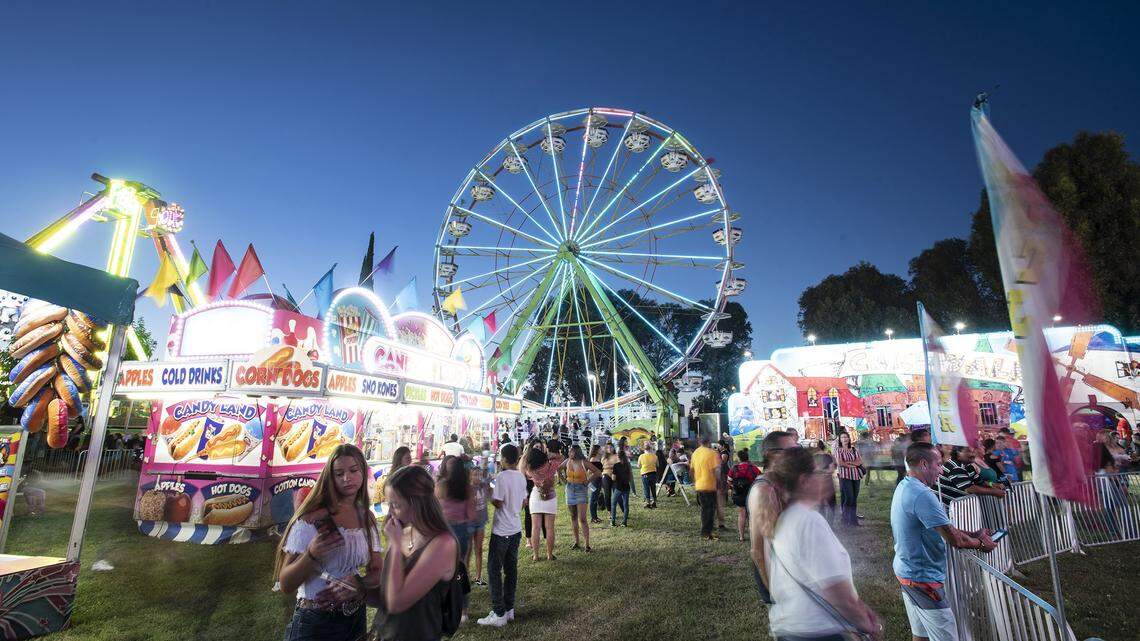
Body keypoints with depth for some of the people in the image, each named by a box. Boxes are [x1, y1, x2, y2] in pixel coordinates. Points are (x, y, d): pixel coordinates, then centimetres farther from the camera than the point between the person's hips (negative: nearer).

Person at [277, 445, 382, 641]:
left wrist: (360, 583, -19)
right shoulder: (311, 519, -16)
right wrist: (311, 555, -32)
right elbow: (285, 585, -14)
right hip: (315, 622, -5)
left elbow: (377, 572, 2)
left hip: (356, 619, 5)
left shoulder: (367, 519, -2)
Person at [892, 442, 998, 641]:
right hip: (922, 577, -10)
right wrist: (981, 543, -1)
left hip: (906, 570, 10)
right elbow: (954, 539, -20)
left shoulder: (904, 487, 7)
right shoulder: (922, 494, -26)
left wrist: (973, 534, 12)